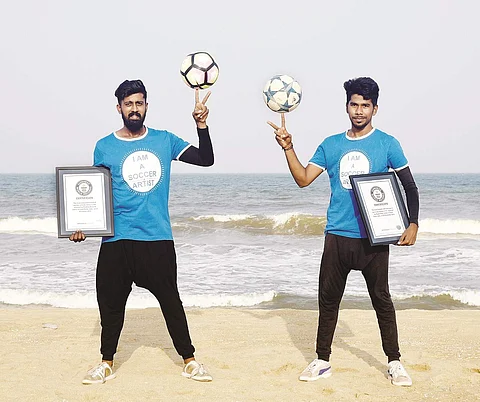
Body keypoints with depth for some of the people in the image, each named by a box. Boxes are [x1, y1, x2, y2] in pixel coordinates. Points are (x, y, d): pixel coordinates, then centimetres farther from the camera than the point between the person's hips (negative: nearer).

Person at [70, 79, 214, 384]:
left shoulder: (164, 140, 5)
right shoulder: (104, 147, 3)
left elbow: (206, 159, 3)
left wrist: (202, 125, -9)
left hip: (158, 239, 0)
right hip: (117, 241, 0)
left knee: (170, 300, 6)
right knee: (111, 302, 7)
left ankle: (189, 360, 18)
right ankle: (107, 363, 24)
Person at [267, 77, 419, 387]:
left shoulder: (387, 143, 0)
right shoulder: (331, 145, 7)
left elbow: (409, 186, 4)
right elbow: (303, 179, 2)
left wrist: (413, 223, -7)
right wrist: (288, 148, -10)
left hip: (374, 237, -2)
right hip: (337, 236, 3)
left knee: (381, 299, 5)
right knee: (328, 299, 7)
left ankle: (395, 362, 17)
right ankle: (323, 361, 19)